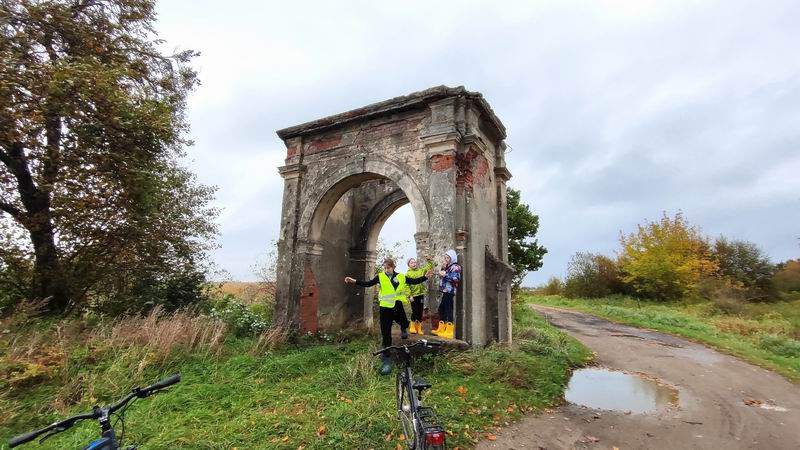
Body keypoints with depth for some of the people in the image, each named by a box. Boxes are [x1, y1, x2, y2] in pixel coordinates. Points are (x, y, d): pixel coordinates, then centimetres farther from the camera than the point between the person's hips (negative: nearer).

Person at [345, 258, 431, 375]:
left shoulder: (401, 277, 0)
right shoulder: (380, 277, -4)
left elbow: (414, 281, 6)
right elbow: (368, 284, -4)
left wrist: (425, 277, -3)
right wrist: (354, 281, -13)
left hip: (398, 307, 2)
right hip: (385, 308, -1)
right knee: (386, 335, 2)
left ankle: (403, 328, 59)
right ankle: (387, 360, 13)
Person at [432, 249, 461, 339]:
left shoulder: (455, 267, -8)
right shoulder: (447, 267, 20)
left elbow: (456, 279, -20)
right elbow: (442, 277, 20)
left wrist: (445, 275, -19)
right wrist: (442, 269, 5)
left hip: (450, 291, -10)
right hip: (445, 291, 10)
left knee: (448, 309, -10)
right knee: (441, 308, 12)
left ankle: (449, 331, -7)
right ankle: (441, 329, 21)